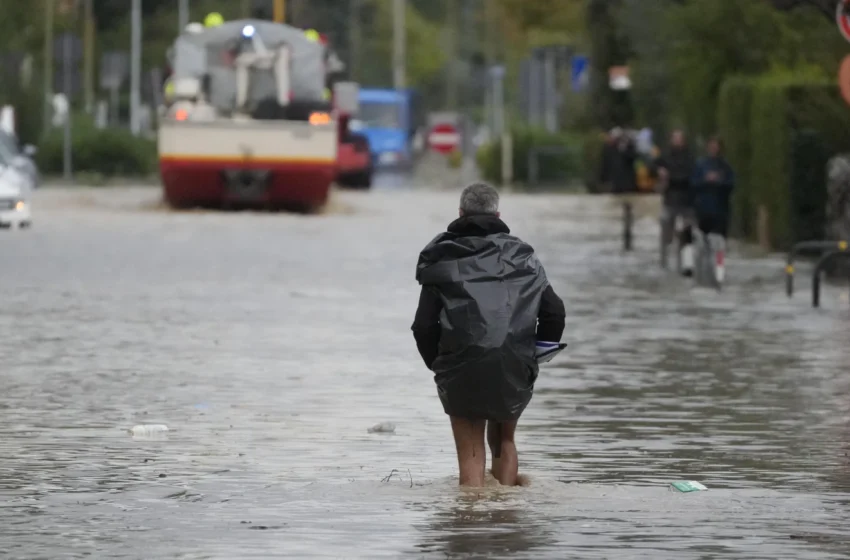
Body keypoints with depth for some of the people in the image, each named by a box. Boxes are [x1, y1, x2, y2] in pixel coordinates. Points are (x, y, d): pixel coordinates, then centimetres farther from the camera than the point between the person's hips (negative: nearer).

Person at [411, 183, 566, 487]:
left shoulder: (442, 260, 1)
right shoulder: (522, 256, 6)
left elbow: (424, 325, -4)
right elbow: (554, 312, 1)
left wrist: (437, 363, 12)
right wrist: (536, 355, 14)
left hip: (461, 371, -2)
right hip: (515, 369, 2)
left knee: (471, 454, 6)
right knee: (503, 440, 24)